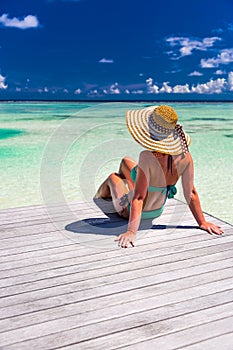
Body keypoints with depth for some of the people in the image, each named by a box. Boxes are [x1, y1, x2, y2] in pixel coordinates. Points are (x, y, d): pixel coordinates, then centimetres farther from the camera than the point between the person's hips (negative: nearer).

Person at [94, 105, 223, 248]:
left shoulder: (148, 157, -38)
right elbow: (191, 193, -17)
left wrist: (132, 231, -33)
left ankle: (98, 198, 64)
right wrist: (202, 223, -7)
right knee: (125, 161, 28)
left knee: (112, 177, 28)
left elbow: (138, 198, -37)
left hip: (128, 211, -5)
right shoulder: (185, 155, -22)